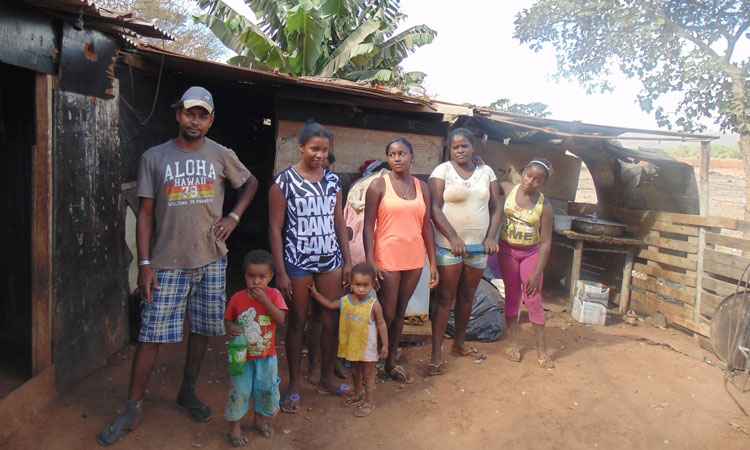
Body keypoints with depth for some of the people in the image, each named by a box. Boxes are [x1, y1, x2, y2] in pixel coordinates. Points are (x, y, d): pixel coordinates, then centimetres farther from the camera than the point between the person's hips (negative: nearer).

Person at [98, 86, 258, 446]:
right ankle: (133, 409, 15)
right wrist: (144, 263, -7)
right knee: (151, 336, 0)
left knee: (203, 330, 12)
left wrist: (234, 217, 2)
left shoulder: (222, 156, 1)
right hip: (167, 263, -2)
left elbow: (251, 182, 17)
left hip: (211, 260, 2)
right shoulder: (154, 157, -2)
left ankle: (188, 392, 32)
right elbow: (145, 213, -1)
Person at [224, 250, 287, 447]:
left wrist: (265, 300, -27)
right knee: (240, 392, 4)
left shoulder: (274, 295, -10)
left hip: (267, 356, 1)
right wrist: (230, 328, -20)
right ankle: (235, 427, 24)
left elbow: (281, 320, -20)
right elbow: (228, 320, 3)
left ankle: (261, 418, 39)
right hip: (242, 356, -1)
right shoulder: (237, 298, -9)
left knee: (268, 389, 14)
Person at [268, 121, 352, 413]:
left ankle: (327, 379, 27)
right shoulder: (284, 181, -7)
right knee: (297, 323, 8)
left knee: (332, 321, 9)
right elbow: (275, 229, -7)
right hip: (298, 261, -4)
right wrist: (280, 272, -11)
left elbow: (339, 222, 11)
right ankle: (294, 386, 22)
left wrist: (347, 260, 8)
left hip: (330, 259, 4)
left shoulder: (333, 180, 6)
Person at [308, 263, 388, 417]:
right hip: (351, 344, 5)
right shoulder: (345, 300, -8)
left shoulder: (374, 304, -20)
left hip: (368, 346, -5)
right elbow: (330, 304, 10)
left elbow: (381, 325, -11)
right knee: (355, 371, 24)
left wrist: (385, 344, -9)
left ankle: (368, 401, 25)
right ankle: (358, 393, 46)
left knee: (368, 374, 10)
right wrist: (315, 293, 6)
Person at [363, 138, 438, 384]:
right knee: (386, 313, 1)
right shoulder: (379, 185, -5)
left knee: (401, 311, 14)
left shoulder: (422, 186, 7)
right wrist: (370, 261, -16)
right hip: (387, 259, -4)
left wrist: (433, 262, 5)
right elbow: (368, 225, -8)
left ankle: (391, 361, 28)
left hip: (414, 258, 4)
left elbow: (426, 225, 8)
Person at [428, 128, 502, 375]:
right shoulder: (442, 171, -5)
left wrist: (491, 237, -6)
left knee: (467, 296, 15)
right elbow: (435, 209, -12)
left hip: (478, 246, 4)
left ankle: (459, 344, 31)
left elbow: (495, 208, 8)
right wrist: (454, 238, -20)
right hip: (449, 246, -4)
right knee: (445, 298, -1)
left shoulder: (486, 172, 7)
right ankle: (436, 353, 6)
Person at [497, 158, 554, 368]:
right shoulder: (508, 189, -8)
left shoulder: (544, 206, -14)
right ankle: (513, 344, 21)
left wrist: (538, 273, -15)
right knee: (512, 297, 10)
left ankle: (541, 350, 13)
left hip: (531, 254, -1)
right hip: (507, 251, 2)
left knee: (533, 300, 2)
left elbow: (546, 243, -12)